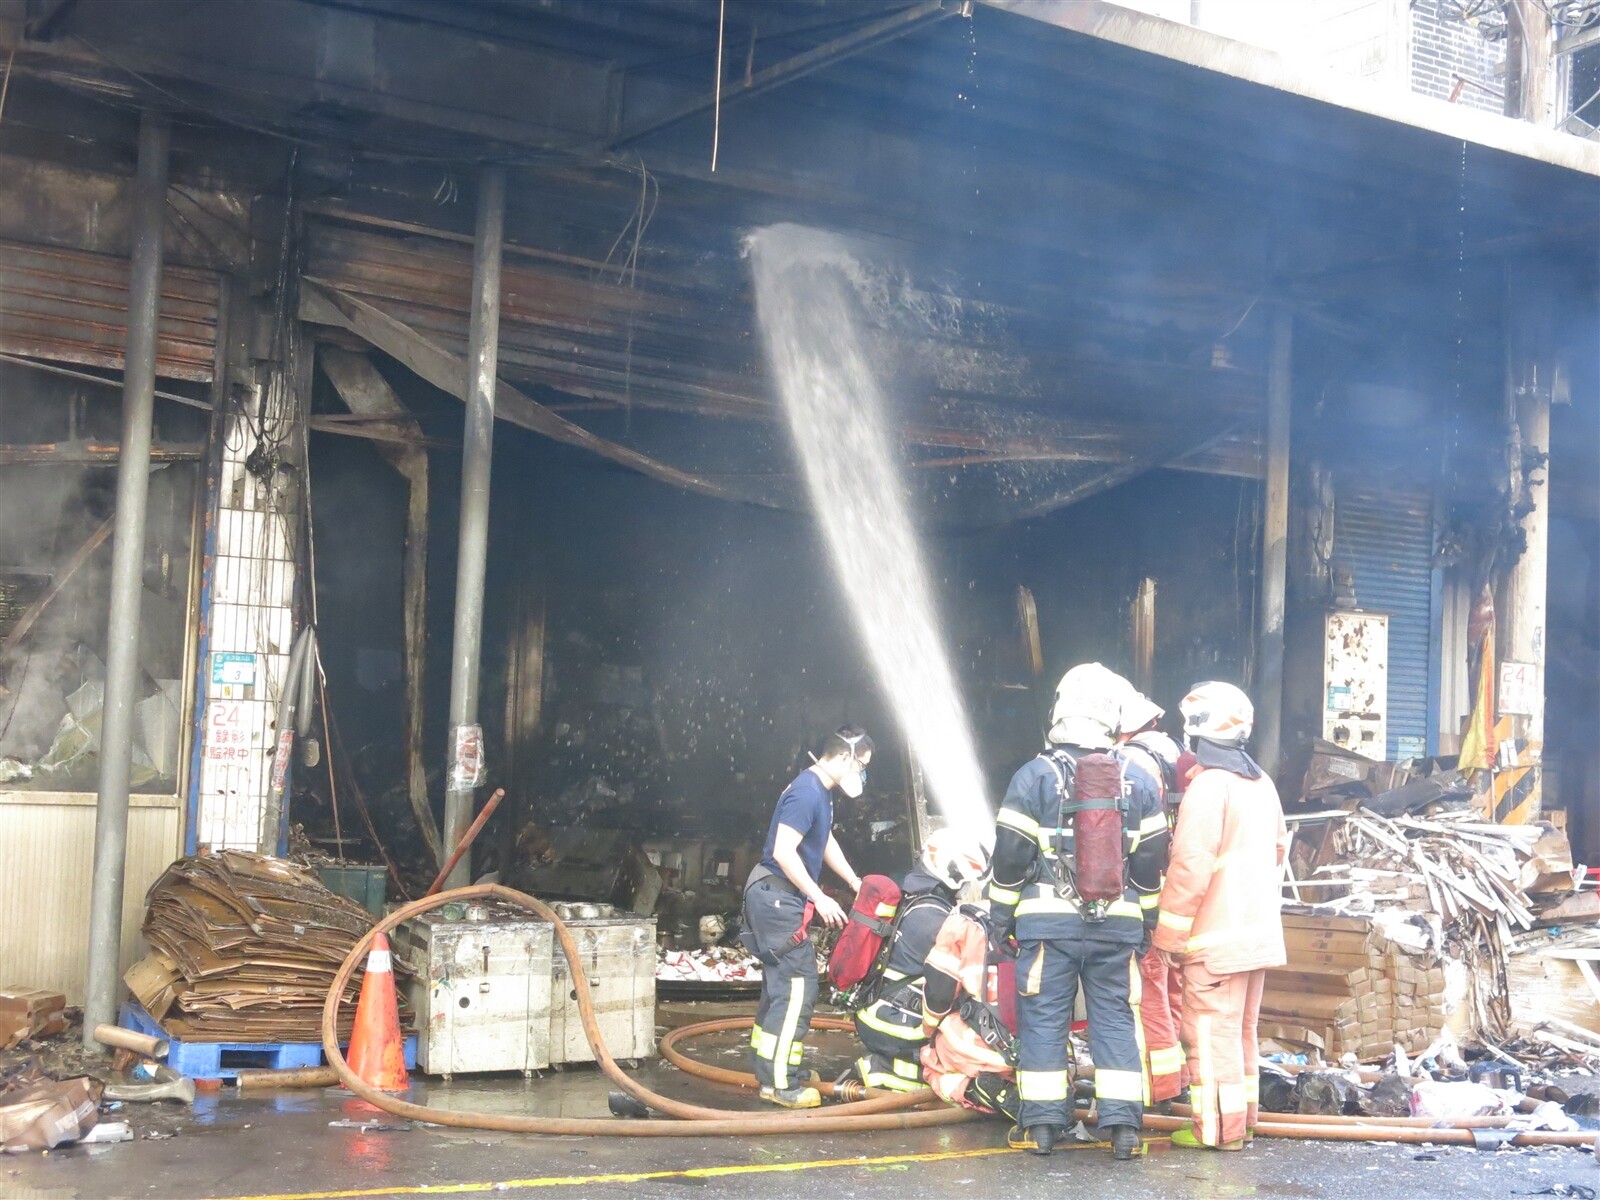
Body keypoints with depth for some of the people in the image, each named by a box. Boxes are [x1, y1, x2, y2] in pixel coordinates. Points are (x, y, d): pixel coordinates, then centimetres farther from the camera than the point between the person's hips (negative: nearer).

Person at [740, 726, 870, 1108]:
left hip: (779, 899, 11)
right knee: (798, 988, -10)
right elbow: (783, 851, -25)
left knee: (780, 986, 17)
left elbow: (826, 843, 26)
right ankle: (779, 1083, -7)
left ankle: (769, 1067, 26)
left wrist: (857, 883, 26)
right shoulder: (806, 792, -19)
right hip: (778, 898, -11)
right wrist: (820, 898, -21)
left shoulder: (821, 792, 12)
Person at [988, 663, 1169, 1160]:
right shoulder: (1138, 781, 4)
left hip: (1049, 920, -2)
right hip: (1118, 923, 3)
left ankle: (1042, 1121, 5)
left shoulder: (1034, 776, -6)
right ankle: (1123, 1123, 5)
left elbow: (1010, 857, -4)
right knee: (1115, 1017, 8)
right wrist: (1148, 919, 19)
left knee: (1043, 1016, 4)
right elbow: (1151, 860, 9)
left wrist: (1002, 915, 5)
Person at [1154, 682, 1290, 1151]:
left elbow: (1191, 867, -19)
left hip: (1217, 936, -9)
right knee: (1242, 1029, 17)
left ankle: (1218, 1128, 0)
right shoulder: (1262, 784, 11)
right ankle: (1243, 1118, 23)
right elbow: (1279, 849, 21)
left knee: (1212, 1029, -2)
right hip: (1260, 931, 9)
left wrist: (1170, 934, -12)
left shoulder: (1208, 786, -17)